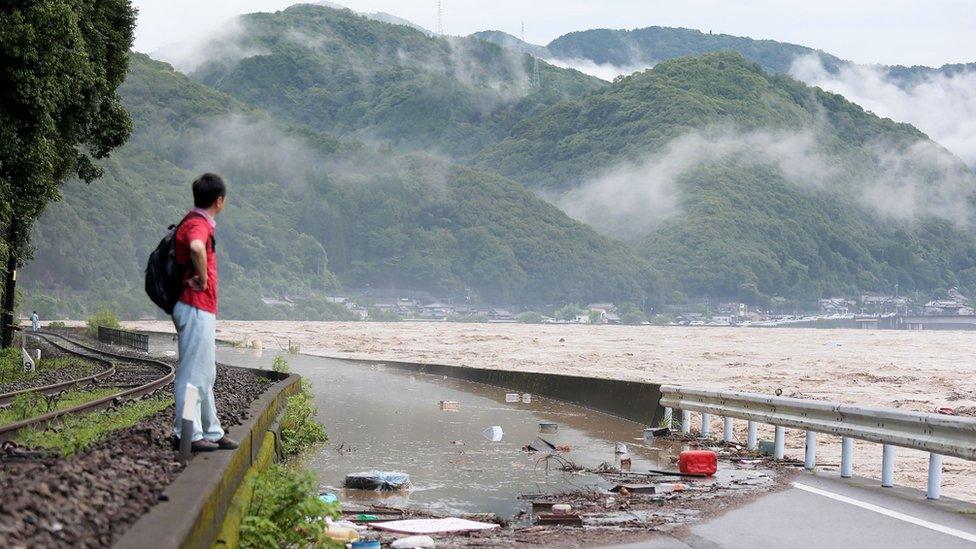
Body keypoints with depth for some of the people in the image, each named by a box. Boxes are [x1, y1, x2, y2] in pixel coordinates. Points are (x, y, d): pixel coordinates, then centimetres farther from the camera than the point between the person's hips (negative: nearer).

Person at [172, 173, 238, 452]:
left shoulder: (196, 222, 16)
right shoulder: (198, 224, -17)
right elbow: (196, 248, -40)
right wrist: (203, 280, -25)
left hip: (201, 308, 11)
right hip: (196, 307, -11)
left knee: (205, 374, 16)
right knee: (193, 372, -6)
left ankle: (212, 431, 24)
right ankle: (189, 435, -3)